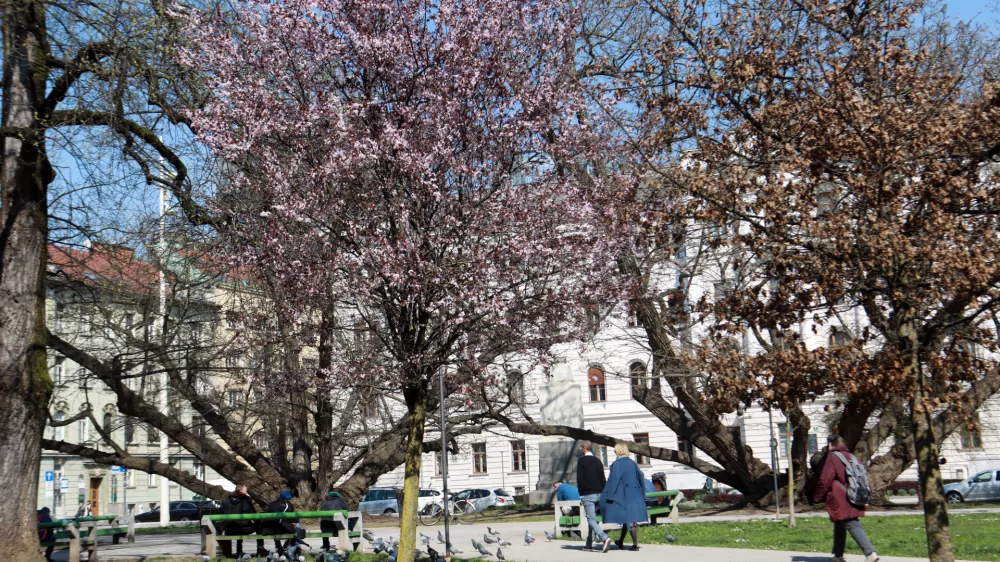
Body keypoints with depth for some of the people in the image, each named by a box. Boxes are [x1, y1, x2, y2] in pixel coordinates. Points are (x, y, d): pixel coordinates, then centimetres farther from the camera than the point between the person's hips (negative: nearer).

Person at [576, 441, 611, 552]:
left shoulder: (581, 461, -8)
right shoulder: (598, 461, 9)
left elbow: (580, 479, -12)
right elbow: (603, 478, 8)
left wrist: (581, 493, -2)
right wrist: (601, 492, 12)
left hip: (587, 494, -6)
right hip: (598, 493, 6)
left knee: (591, 519, -9)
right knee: (592, 518, 14)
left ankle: (604, 539, -28)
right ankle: (589, 544, 18)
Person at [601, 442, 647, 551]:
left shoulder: (617, 464, -13)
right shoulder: (632, 463, 5)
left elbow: (613, 480, -17)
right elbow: (641, 477, 9)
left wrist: (609, 496, -13)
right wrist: (642, 495, 17)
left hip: (623, 495, -6)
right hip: (634, 495, 7)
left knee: (628, 519, -2)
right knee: (628, 518, 15)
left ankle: (635, 543, -5)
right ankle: (621, 542, 27)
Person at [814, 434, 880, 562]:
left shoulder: (832, 457, -9)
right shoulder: (851, 457, 15)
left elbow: (824, 480, -12)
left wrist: (817, 497, 1)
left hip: (840, 502, -8)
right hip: (854, 500, 8)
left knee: (853, 526, -11)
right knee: (839, 527, 18)